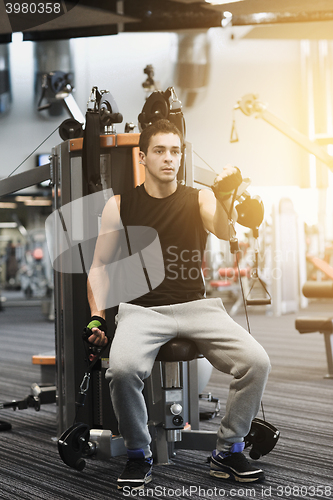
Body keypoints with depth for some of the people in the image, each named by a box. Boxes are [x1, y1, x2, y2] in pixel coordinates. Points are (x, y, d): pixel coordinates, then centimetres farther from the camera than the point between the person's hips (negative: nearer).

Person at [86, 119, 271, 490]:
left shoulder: (200, 199, 8)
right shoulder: (119, 205, 7)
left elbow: (226, 233, -13)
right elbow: (99, 266, 9)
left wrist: (226, 197, -33)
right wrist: (97, 316, -5)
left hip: (196, 306, 2)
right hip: (141, 309, -1)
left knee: (257, 362, -21)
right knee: (122, 367, -34)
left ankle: (228, 451, 1)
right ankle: (138, 455, -6)